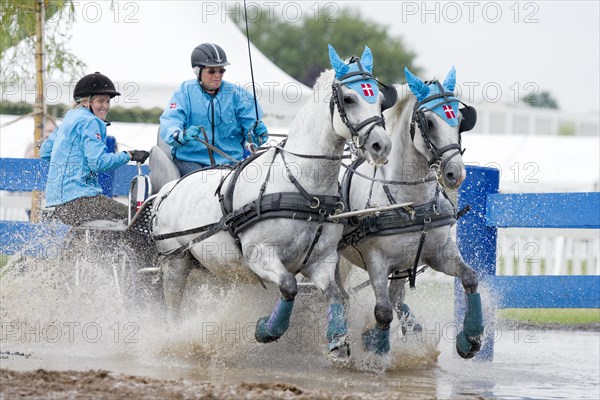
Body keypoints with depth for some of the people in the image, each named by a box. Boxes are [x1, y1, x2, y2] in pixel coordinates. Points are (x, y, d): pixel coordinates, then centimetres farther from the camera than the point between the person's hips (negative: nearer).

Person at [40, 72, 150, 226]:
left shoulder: (70, 118, 21)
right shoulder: (88, 122, -8)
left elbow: (44, 152, 27)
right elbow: (99, 163, -17)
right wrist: (128, 156, -9)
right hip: (75, 200, -10)